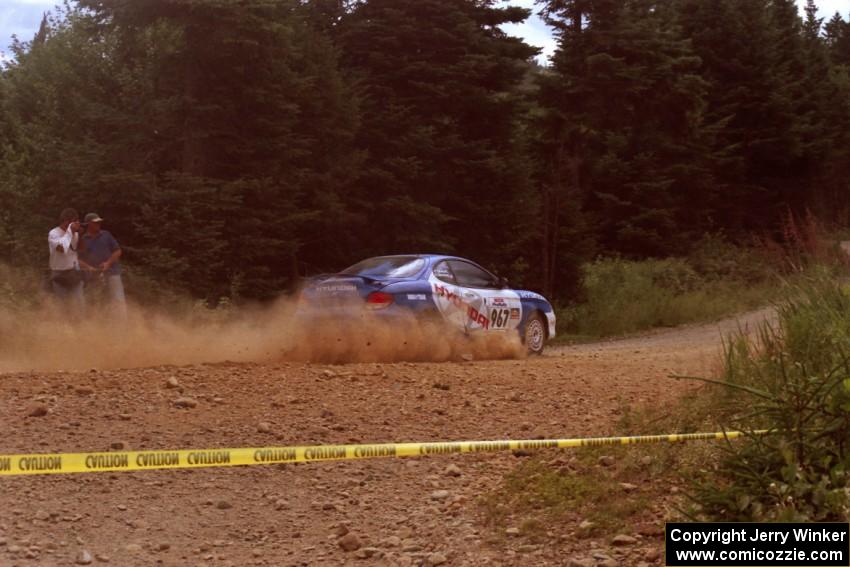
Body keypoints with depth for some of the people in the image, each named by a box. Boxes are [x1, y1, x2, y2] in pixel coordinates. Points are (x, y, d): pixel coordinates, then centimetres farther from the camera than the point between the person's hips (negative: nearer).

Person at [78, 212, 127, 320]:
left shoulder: (106, 235, 6)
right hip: (95, 276, 1)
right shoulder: (83, 240, 5)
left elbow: (118, 251, 6)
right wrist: (88, 267, -12)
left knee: (119, 301, -10)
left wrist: (108, 263, -8)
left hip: (112, 272, -1)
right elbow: (79, 259, 6)